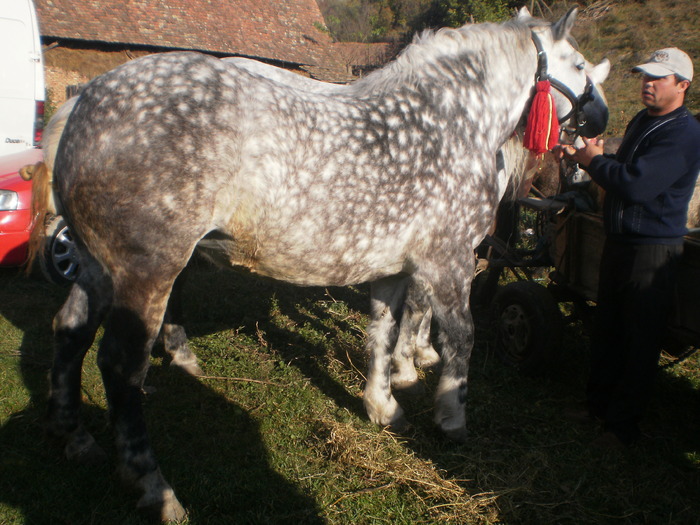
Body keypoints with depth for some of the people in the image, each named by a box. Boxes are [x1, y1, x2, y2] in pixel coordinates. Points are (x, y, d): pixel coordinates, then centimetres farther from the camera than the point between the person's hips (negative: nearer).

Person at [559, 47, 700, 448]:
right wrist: (585, 157, 5)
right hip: (619, 240, 9)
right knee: (607, 330, 17)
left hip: (654, 249, -9)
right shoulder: (642, 121, 12)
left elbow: (636, 185, -28)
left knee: (639, 341, 2)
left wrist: (596, 160, -11)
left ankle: (623, 426, 14)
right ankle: (598, 404, 33)